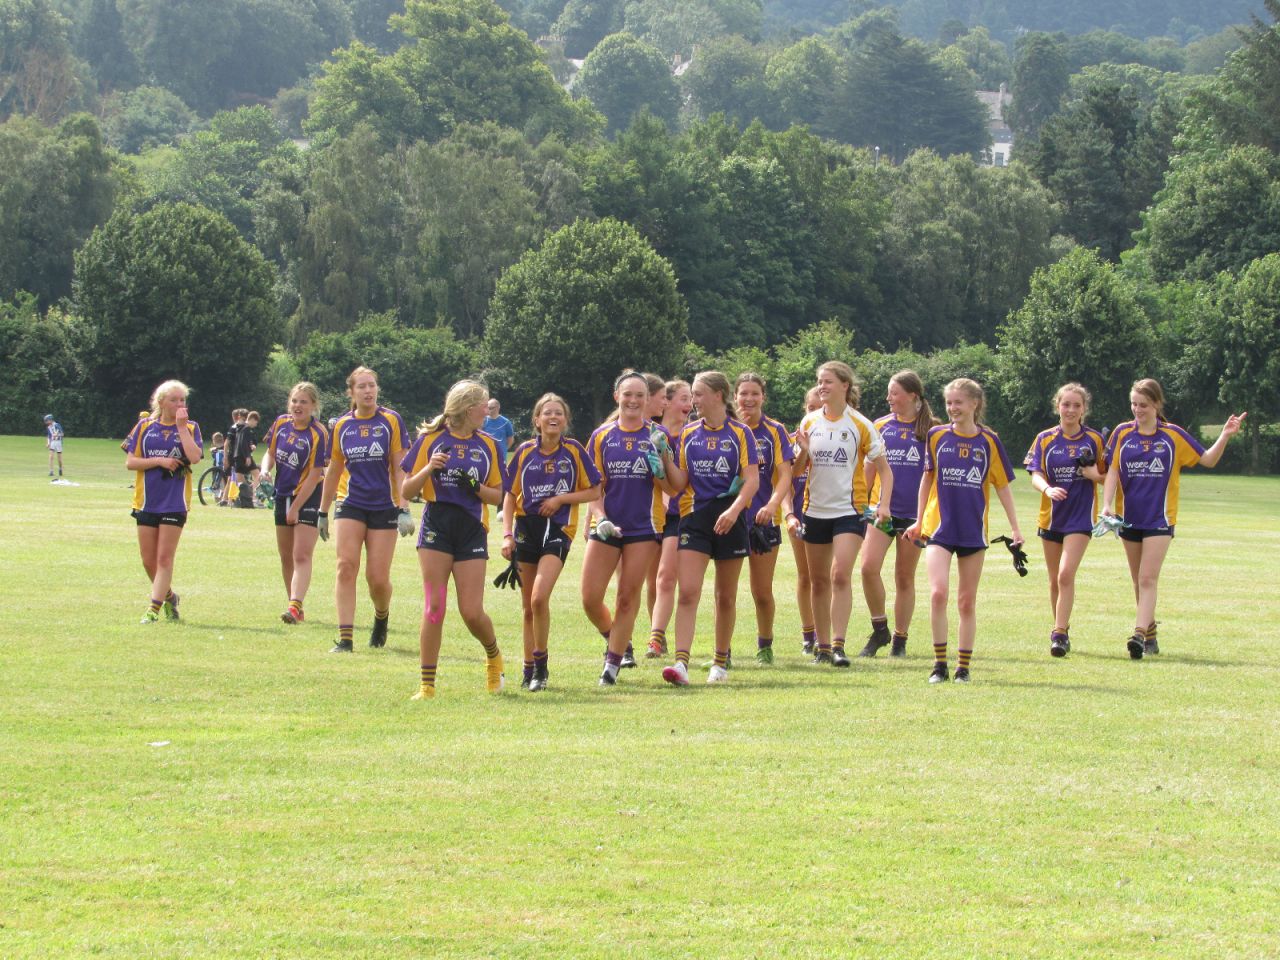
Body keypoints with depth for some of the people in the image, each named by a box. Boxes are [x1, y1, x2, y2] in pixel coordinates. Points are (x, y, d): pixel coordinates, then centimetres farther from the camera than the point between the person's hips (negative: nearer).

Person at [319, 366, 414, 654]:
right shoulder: (342, 426, 6)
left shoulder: (391, 421, -2)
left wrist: (404, 509, -11)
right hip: (350, 504, 2)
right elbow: (334, 471, 16)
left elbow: (400, 468, -4)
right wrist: (323, 512, 18)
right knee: (346, 566, -15)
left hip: (384, 507, -2)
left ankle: (381, 617, 31)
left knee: (378, 578, -2)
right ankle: (345, 638, -15)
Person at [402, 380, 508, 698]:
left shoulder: (487, 445, 10)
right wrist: (428, 470, -15)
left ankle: (494, 656, 28)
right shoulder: (430, 439, 3)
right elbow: (407, 491, 3)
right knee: (434, 606, -8)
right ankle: (427, 684, -2)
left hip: (472, 529, 1)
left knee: (472, 612, -4)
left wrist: (475, 486, -8)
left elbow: (497, 496, 13)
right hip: (436, 527, -1)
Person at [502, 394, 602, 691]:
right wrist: (507, 534, 1)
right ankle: (529, 671, 18)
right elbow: (510, 496, 10)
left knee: (539, 598, -20)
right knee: (528, 607, 8)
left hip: (558, 529, -3)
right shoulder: (525, 452, 5)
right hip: (526, 529, 3)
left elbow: (594, 491, 2)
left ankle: (540, 665, -6)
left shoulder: (574, 450, -1)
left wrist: (561, 499, -10)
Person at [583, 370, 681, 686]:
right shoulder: (601, 436, 5)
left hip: (643, 527, -1)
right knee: (590, 599, -3)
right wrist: (600, 518, -9)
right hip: (606, 526, 1)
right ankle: (617, 642, 24)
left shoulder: (657, 436, 2)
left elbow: (673, 488, -1)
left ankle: (613, 665, 7)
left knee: (628, 598, -1)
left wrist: (663, 457, -17)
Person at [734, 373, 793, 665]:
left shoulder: (775, 431, 1)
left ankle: (765, 646, 25)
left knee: (763, 592, 5)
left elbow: (785, 475, -7)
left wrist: (773, 504, -23)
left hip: (764, 520, -1)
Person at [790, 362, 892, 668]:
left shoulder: (860, 425, -4)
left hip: (849, 510, -4)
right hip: (815, 510, 4)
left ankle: (838, 645, -18)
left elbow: (884, 468, 1)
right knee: (819, 580, 8)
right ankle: (822, 646, 17)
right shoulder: (809, 422, 5)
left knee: (840, 575, -17)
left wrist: (884, 504, -13)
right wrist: (803, 450, -12)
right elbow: (797, 469, 9)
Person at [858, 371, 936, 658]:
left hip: (914, 512, -2)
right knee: (869, 567, -15)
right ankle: (880, 630, 1)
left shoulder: (930, 429, 1)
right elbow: (870, 468, 14)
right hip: (881, 509, 2)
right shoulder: (881, 426, 8)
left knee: (905, 578, 4)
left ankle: (900, 640, 14)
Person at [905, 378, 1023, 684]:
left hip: (973, 531, 0)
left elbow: (1002, 485, 7)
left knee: (967, 601, 6)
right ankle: (940, 664, -7)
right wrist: (919, 521, 14)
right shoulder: (937, 436, 2)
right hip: (939, 529, 0)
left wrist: (1015, 527, 5)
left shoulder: (989, 441, 1)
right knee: (938, 593, -16)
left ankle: (964, 667, 15)